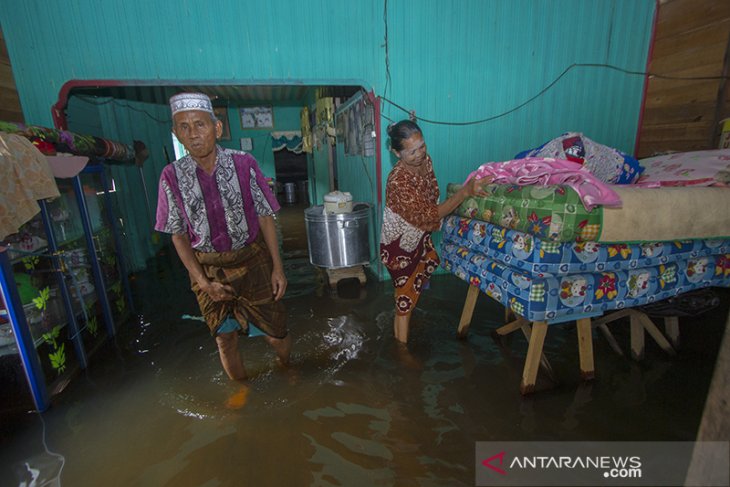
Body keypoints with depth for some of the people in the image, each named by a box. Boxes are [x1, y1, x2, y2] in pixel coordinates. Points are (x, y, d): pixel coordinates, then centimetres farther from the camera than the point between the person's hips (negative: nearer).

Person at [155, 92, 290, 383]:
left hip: (252, 261, -1)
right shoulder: (172, 176, -8)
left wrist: (277, 268, -7)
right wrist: (203, 281, -6)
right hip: (207, 268, 2)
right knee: (225, 339, 16)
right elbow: (178, 234, -1)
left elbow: (265, 217, -7)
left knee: (275, 333, 9)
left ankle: (286, 369, 44)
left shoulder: (243, 165, -13)